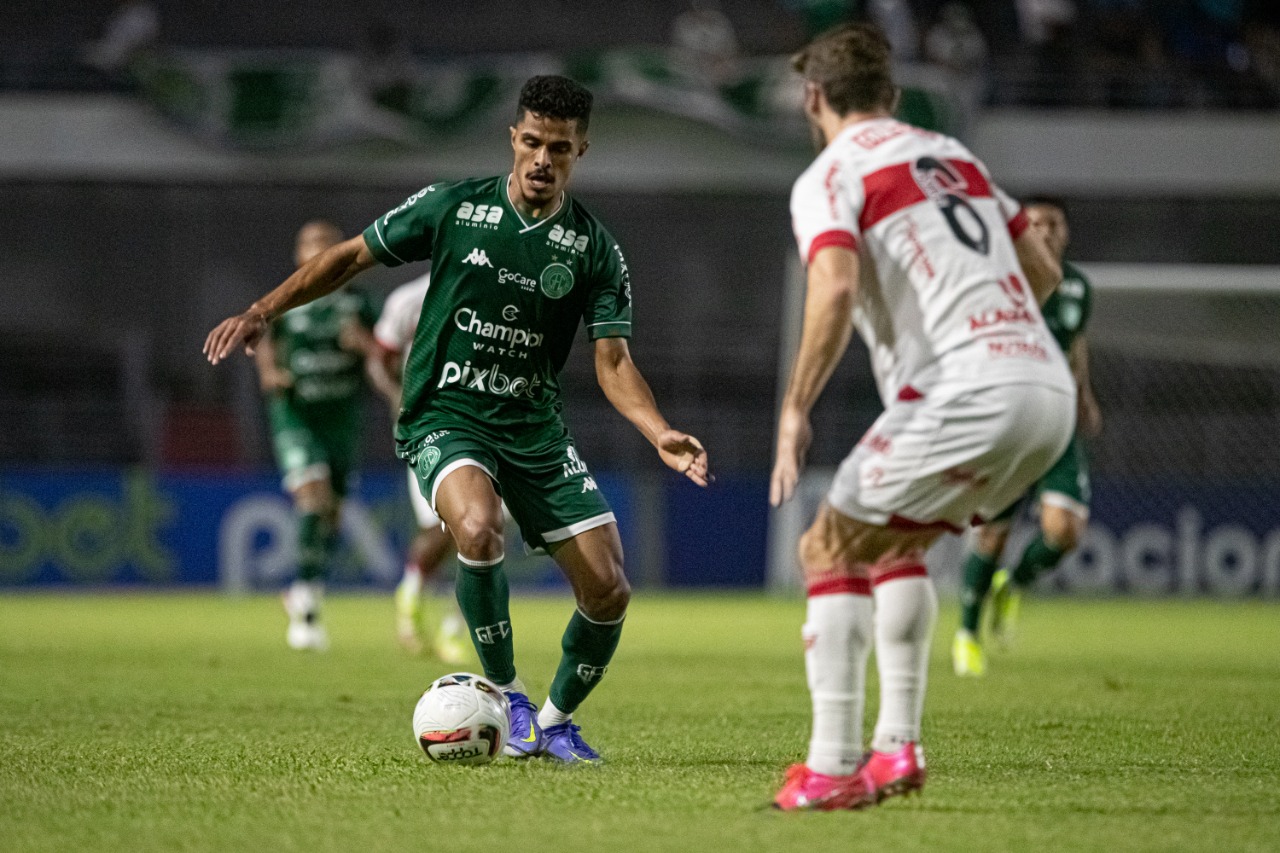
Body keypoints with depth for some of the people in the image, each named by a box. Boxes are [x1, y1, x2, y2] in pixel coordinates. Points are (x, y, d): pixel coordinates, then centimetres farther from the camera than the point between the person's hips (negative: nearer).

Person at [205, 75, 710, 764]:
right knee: (479, 527, -35)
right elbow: (353, 254, 6)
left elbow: (612, 361, -2)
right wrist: (263, 312, -1)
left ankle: (555, 719, 22)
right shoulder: (455, 207, -4)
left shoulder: (594, 248, -1)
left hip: (536, 426, 3)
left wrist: (660, 435, -19)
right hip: (446, 417, -3)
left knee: (608, 590, -6)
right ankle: (505, 693, -13)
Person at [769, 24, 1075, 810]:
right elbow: (1043, 273, 27)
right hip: (1050, 391, 7)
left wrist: (795, 411, -10)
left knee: (832, 549, 4)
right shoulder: (954, 155, 24)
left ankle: (833, 768, -5)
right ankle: (899, 748, 18)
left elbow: (836, 289, -17)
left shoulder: (829, 177, 1)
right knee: (896, 546, 25)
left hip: (966, 393, -7)